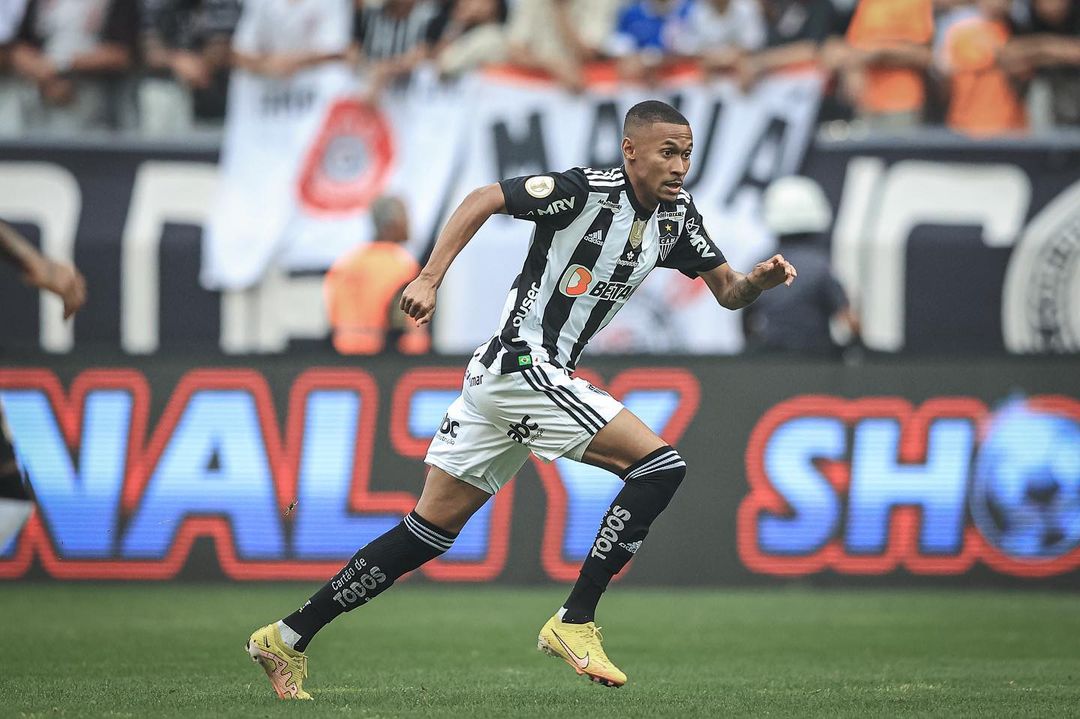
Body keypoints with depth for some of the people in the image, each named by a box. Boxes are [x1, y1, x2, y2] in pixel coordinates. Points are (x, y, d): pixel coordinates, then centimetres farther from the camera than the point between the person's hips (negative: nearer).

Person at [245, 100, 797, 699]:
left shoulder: (676, 215, 10)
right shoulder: (587, 190, -14)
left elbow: (727, 293, 15)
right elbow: (484, 199, -14)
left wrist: (758, 281, -7)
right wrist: (429, 278, -21)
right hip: (524, 364, -9)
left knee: (432, 529, 10)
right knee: (660, 465, -14)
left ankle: (287, 638, 13)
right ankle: (574, 623, -11)